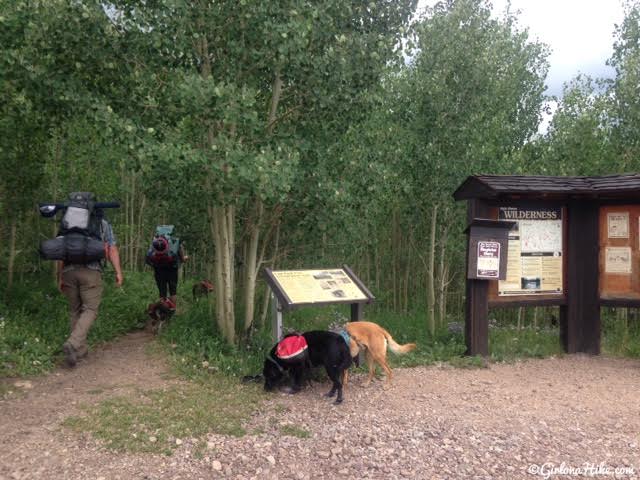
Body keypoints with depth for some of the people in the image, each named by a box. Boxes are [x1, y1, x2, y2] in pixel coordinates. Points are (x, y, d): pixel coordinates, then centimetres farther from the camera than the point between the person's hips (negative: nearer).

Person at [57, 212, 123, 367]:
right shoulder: (103, 224, 13)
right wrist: (118, 272, 0)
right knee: (90, 310, -2)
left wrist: (60, 278, 18)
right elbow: (112, 249, 3)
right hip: (91, 270, -3)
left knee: (75, 311, 13)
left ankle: (81, 349, 15)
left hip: (69, 271, 3)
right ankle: (73, 344, -21)